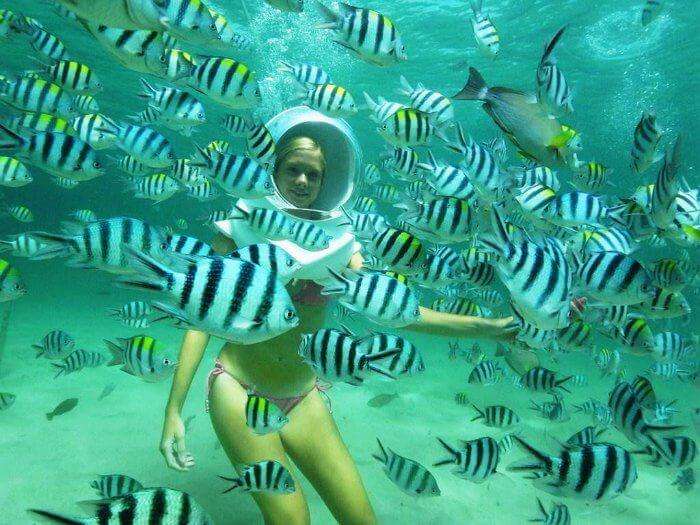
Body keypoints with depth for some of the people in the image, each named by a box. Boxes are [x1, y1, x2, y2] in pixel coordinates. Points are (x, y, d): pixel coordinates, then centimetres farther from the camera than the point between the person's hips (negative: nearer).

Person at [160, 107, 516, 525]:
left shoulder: (337, 243, 0)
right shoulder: (241, 230, -5)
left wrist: (484, 327, -20)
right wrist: (174, 410, -11)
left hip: (304, 399, 3)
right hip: (239, 391, -2)